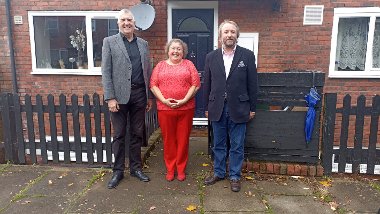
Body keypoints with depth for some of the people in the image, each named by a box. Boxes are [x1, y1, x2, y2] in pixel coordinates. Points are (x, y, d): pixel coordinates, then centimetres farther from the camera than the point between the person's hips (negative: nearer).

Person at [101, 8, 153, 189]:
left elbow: (148, 70, 13)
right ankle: (118, 171, 19)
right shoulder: (109, 42, 2)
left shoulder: (143, 44, 12)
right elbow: (106, 71, -4)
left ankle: (136, 167, 24)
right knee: (119, 135, 6)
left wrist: (150, 95, 10)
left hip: (139, 94, 3)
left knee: (137, 133, 10)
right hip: (119, 95, -3)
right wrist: (110, 97, -12)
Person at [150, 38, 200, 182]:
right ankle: (170, 169, 22)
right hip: (165, 108, 1)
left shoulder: (188, 64, 7)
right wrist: (164, 100, -11)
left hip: (186, 108, 0)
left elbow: (195, 84, -1)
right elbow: (153, 85, 2)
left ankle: (181, 169, 20)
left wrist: (184, 100, -12)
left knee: (183, 139, 6)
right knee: (168, 139, 8)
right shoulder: (160, 65, 10)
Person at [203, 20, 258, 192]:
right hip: (217, 108, 2)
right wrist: (207, 107, 7)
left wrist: (252, 108, -1)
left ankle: (235, 176, 25)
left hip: (238, 108, -2)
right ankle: (218, 173, 31)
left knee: (237, 146, 9)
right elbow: (207, 84, 7)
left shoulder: (247, 55, -2)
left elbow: (252, 84, -1)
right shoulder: (211, 57, 3)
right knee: (218, 145, 15)